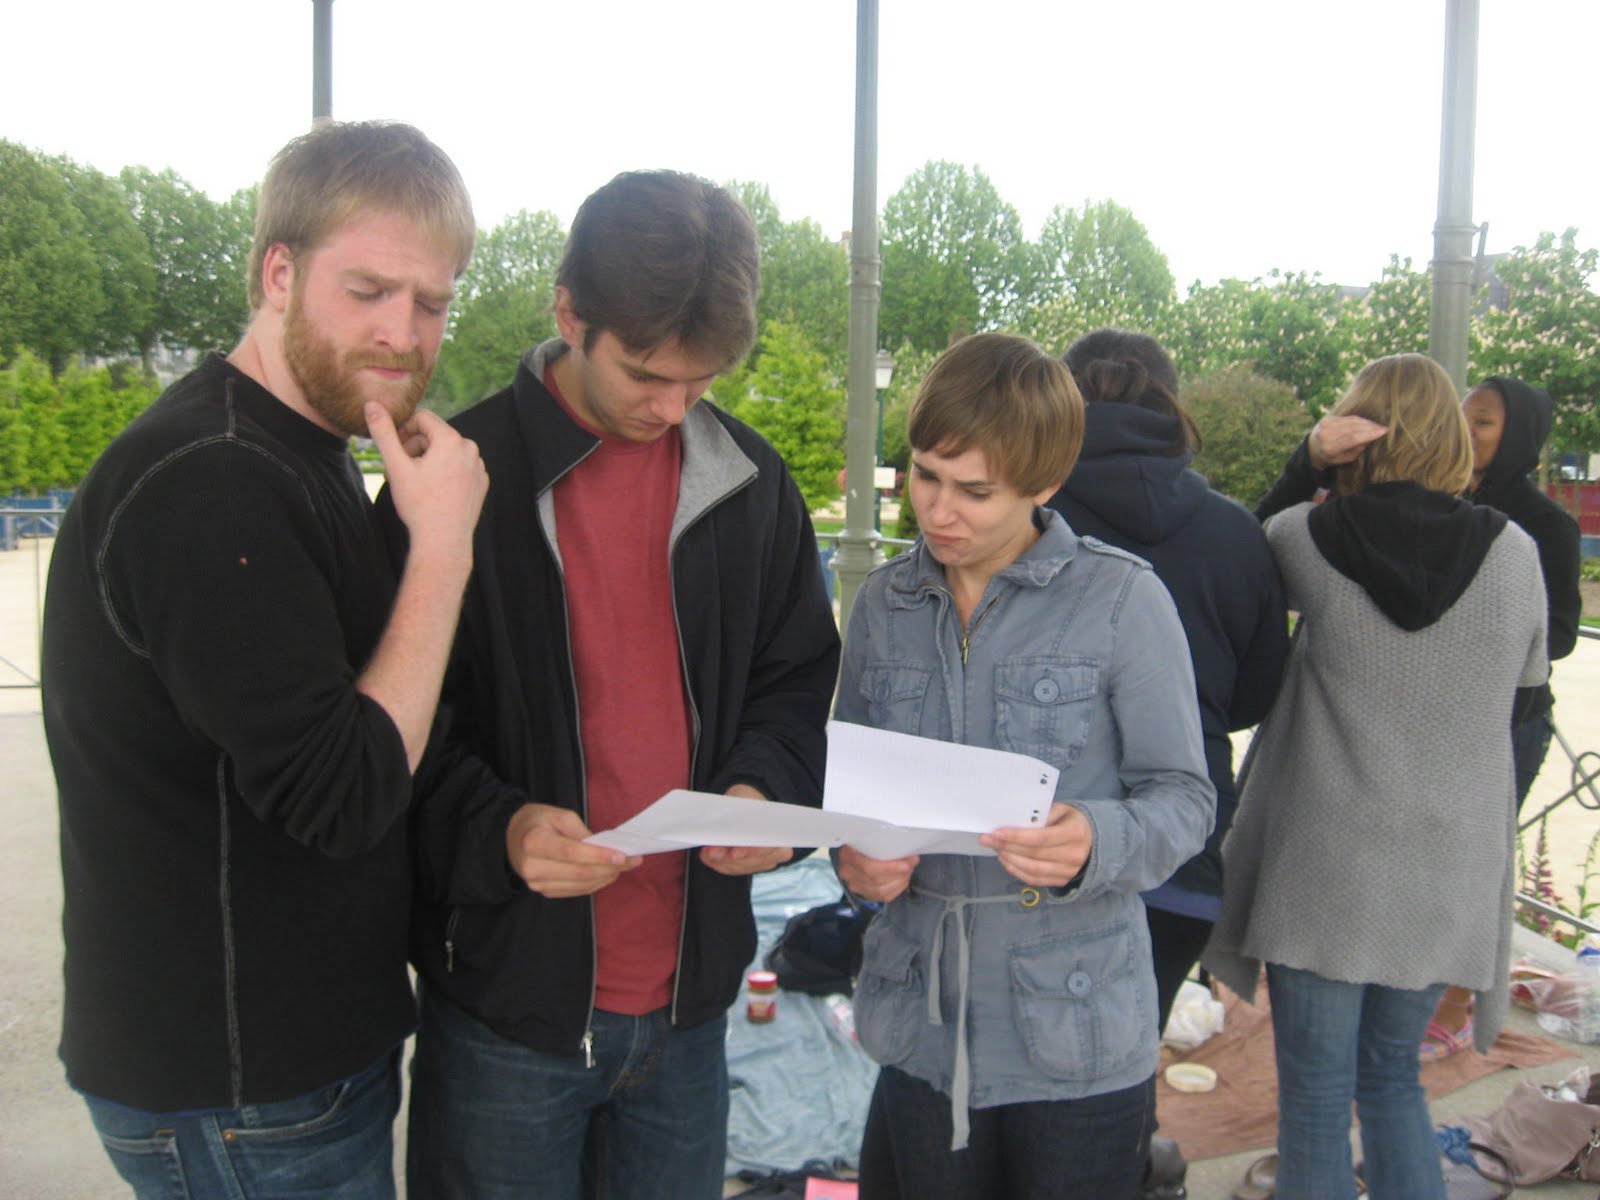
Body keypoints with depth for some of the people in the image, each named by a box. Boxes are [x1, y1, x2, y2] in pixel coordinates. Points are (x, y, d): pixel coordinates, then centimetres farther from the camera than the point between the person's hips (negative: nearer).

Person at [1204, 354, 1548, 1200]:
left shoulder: (1306, 538, -12)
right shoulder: (1514, 554, -4)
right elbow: (1527, 681, 8)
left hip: (1327, 866, -3)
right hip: (1449, 875, 3)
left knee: (1316, 1096, 10)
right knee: (1392, 1078, 22)